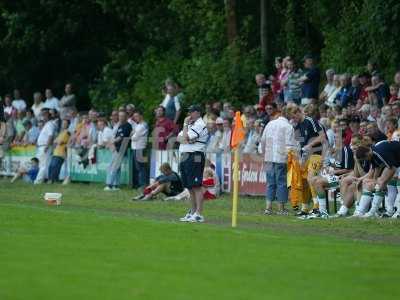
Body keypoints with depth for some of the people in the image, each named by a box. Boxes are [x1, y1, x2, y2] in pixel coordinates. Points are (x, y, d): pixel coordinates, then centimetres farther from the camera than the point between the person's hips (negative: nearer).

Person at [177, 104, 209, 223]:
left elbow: (186, 137, -17)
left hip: (195, 157, -10)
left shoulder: (200, 125, -9)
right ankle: (193, 212, 20)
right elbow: (179, 138, 13)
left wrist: (185, 124, -4)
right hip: (184, 157, 10)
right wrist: (185, 140, -8)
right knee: (190, 187, 13)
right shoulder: (190, 124, 22)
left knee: (196, 186, -12)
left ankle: (199, 214, -16)